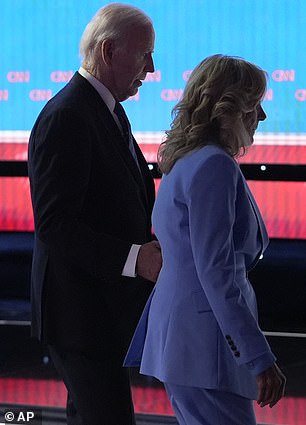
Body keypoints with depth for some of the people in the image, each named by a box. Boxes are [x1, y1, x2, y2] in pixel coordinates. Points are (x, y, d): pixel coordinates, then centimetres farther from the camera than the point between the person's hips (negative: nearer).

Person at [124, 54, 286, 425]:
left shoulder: (185, 162, 16)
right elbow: (215, 272, -21)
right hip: (203, 340, -10)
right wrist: (259, 358, -22)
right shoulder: (214, 165, -14)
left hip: (177, 334, 10)